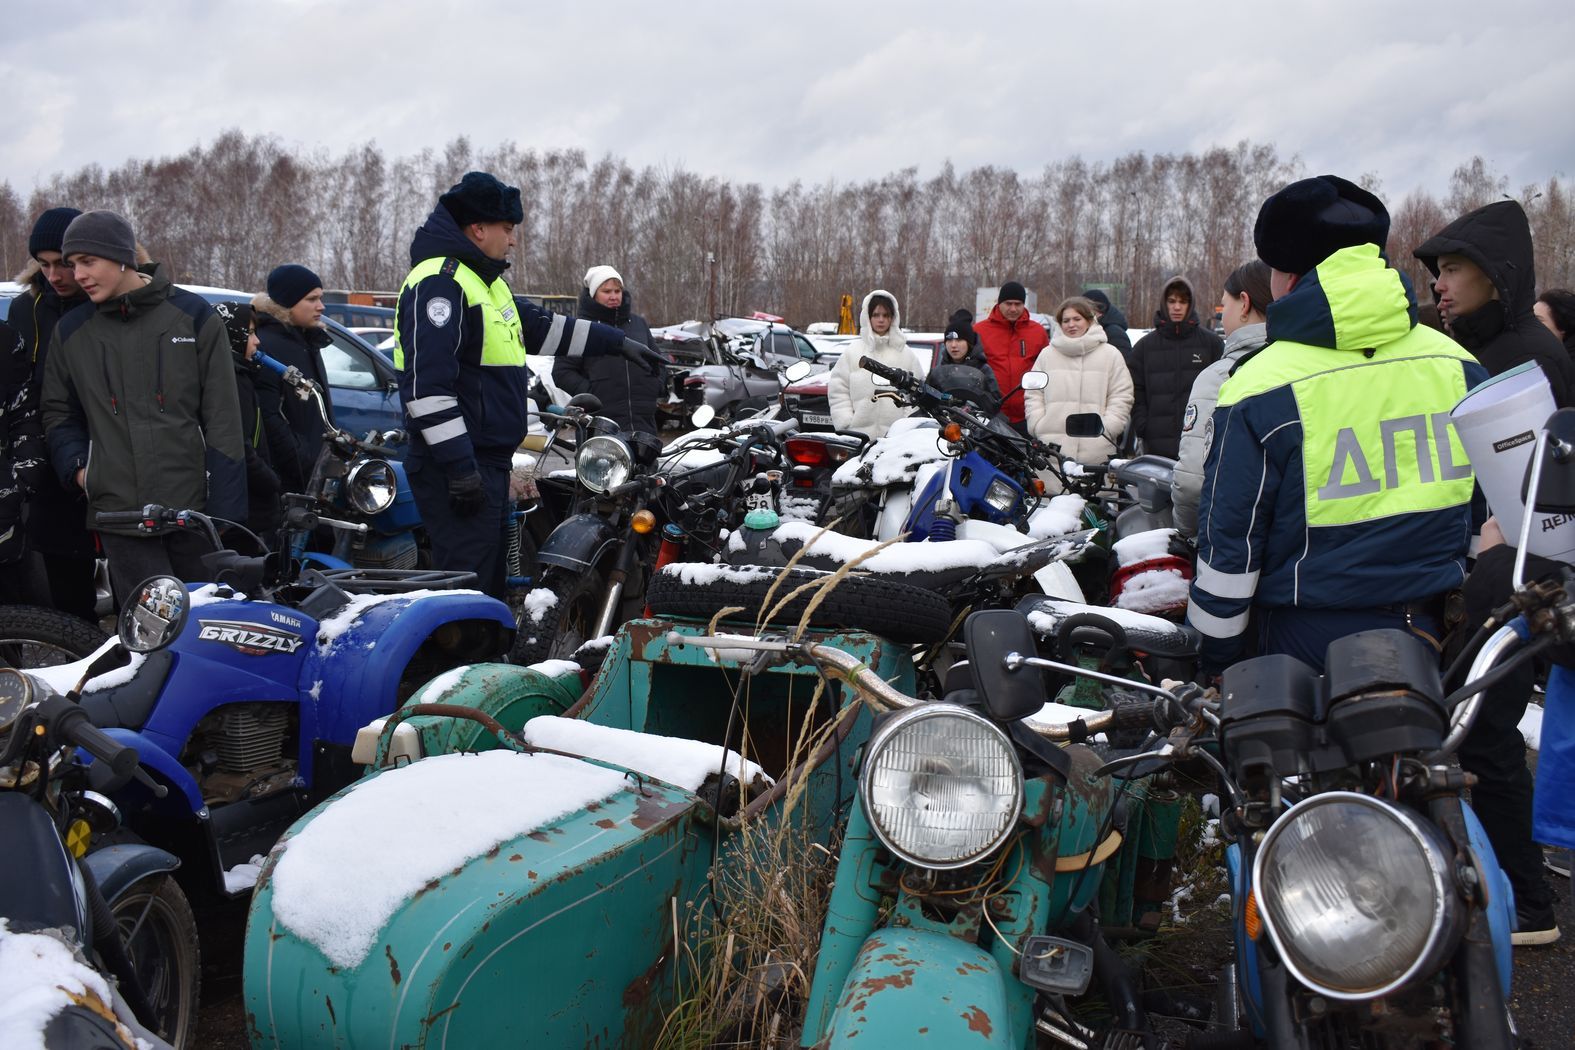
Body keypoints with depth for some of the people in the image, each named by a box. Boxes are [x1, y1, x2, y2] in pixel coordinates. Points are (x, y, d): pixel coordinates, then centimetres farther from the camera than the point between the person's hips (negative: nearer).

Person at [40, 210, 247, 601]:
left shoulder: (193, 314, 3)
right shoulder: (71, 331, 11)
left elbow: (222, 417, 0)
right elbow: (58, 411, 23)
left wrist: (225, 510, -6)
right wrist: (77, 466, 3)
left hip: (193, 510, -1)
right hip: (120, 512, 2)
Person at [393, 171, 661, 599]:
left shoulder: (485, 281, 19)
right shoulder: (439, 282, -15)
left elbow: (543, 327, 29)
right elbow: (427, 382, -22)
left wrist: (618, 342, 28)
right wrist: (460, 466, -24)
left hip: (488, 462, 11)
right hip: (457, 467, -11)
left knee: (490, 579, 16)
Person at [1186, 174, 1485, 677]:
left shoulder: (1263, 387, -14)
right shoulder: (1457, 364, 1)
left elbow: (1229, 540, -10)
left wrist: (1215, 660, 1)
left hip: (1313, 642, -4)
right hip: (1433, 635, 4)